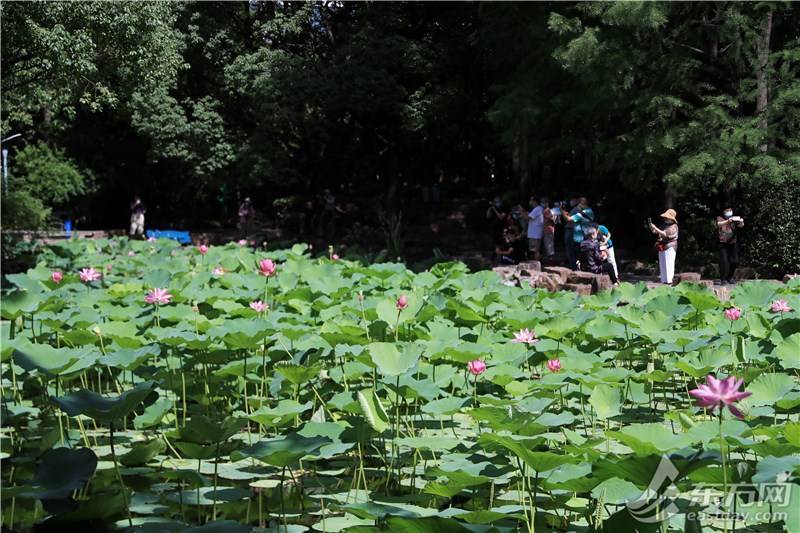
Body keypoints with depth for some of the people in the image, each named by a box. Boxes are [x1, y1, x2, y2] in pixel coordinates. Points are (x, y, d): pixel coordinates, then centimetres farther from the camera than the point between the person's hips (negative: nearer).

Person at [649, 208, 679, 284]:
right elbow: (654, 231, 15)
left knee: (668, 265, -10)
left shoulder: (673, 226, -10)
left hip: (669, 247, -8)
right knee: (662, 265, 11)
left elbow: (665, 234, -21)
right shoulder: (664, 225, 15)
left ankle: (669, 281, -10)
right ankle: (663, 281, 17)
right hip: (662, 248, 8)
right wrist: (650, 225, -2)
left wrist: (655, 228, -22)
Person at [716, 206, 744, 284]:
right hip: (723, 243, -3)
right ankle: (723, 279, -3)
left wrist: (741, 221, -31)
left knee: (734, 261, 1)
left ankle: (730, 277, 19)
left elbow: (741, 225, -7)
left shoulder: (734, 219, 10)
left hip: (733, 243, 3)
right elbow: (719, 224, -21)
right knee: (724, 262, -11)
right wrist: (728, 220, -39)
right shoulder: (720, 218, 2)